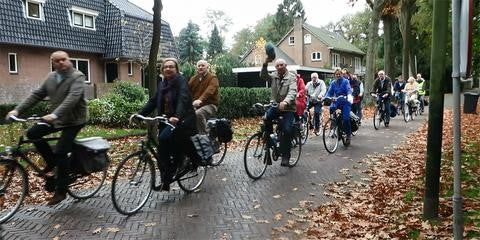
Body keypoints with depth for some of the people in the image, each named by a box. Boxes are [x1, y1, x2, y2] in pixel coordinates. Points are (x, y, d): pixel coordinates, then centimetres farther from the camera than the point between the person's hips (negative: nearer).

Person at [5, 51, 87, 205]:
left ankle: (61, 191, 2)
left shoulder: (77, 77, -15)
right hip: (55, 118, 7)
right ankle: (52, 161, 15)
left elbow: (72, 98, -30)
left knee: (60, 153, -12)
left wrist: (55, 114, -42)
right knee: (32, 133, -5)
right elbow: (36, 95, 7)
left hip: (73, 120, -7)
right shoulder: (51, 77, 7)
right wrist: (17, 110, -3)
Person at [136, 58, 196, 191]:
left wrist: (177, 116, -43)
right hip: (166, 120, 7)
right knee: (162, 151, 1)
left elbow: (183, 99, -26)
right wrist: (139, 114, -3)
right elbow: (153, 101, 10)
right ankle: (165, 182, 14)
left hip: (182, 120, -7)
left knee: (165, 138, -28)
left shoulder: (181, 81, -10)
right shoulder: (162, 84, 12)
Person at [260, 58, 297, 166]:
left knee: (286, 130, -16)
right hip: (275, 106, 4)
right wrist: (265, 64, -29)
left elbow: (292, 92, -23)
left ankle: (285, 156, -3)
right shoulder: (274, 76, 7)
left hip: (288, 108, -4)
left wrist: (285, 102, -42)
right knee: (265, 118, -23)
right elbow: (263, 76, -12)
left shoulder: (291, 77, -7)